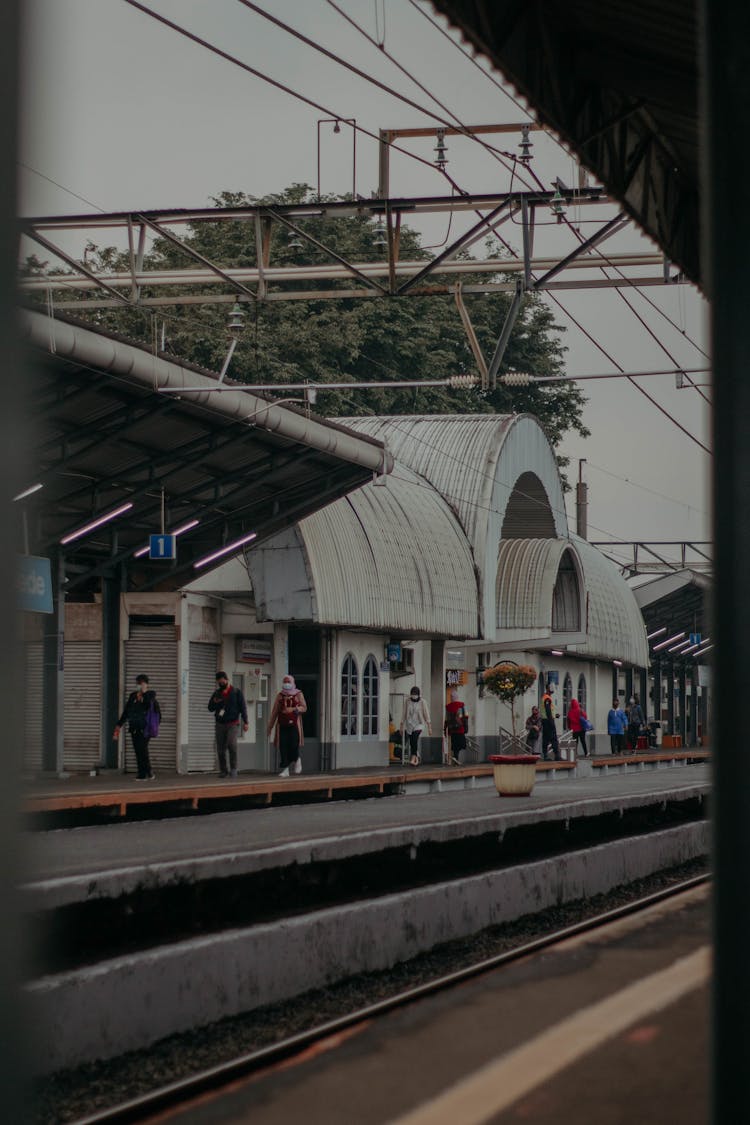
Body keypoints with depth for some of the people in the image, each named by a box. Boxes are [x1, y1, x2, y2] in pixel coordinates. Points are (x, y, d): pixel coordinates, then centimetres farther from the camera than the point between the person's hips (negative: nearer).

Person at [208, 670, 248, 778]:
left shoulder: (236, 692, 3)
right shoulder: (217, 693, 13)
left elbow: (243, 707, 1)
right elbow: (210, 708, 12)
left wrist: (245, 722, -7)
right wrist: (214, 702, -10)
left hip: (233, 724, -4)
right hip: (220, 724, 4)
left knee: (231, 743, -25)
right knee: (220, 749, 1)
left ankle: (233, 768, -13)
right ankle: (223, 771, 12)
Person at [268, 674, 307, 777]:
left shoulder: (298, 695, 6)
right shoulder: (280, 695, 12)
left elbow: (304, 708, 0)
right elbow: (274, 712, 13)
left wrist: (293, 709, -17)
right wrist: (270, 726, 11)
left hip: (294, 725, -2)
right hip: (282, 725, 2)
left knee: (294, 745, -10)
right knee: (283, 747, -5)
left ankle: (296, 760, 23)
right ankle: (285, 769, 0)